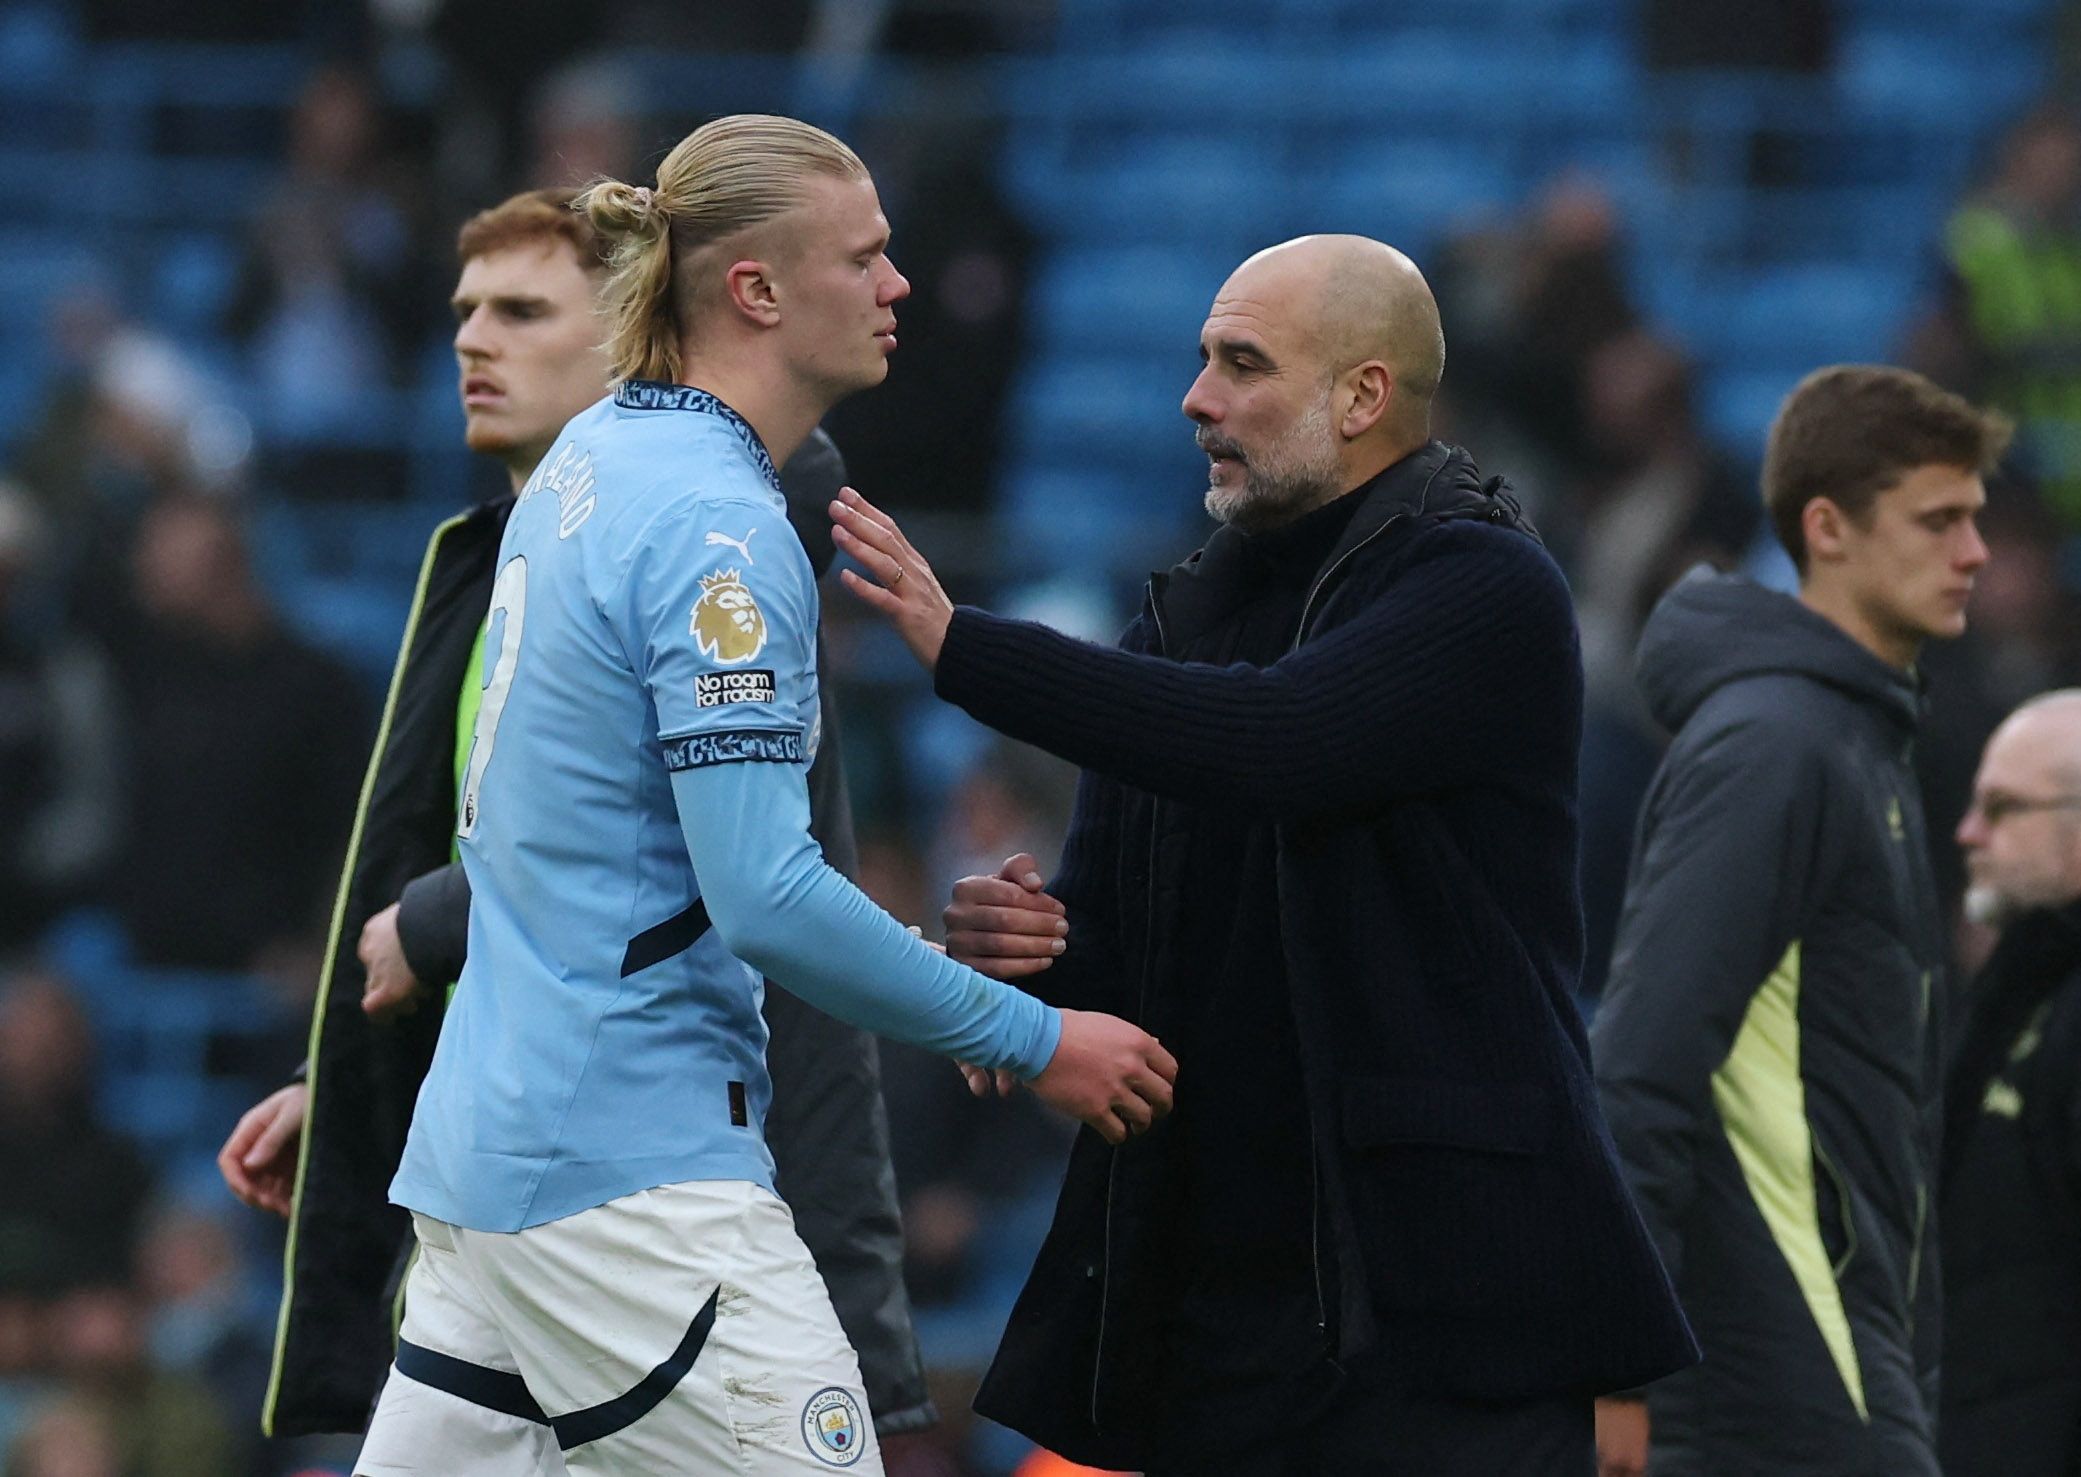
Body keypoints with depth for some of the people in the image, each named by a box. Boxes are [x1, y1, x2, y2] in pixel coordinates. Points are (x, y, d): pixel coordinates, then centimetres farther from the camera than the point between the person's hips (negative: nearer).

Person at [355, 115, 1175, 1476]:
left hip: (482, 1145, 9)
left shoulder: (593, 461, 13)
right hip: (633, 1176, -9)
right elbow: (765, 896, -20)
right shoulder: (718, 528, -15)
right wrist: (1032, 1042, -11)